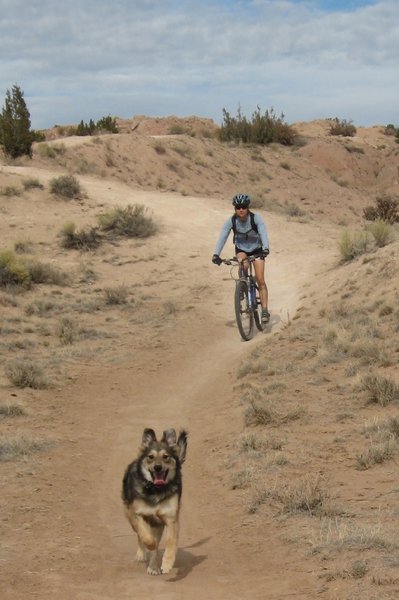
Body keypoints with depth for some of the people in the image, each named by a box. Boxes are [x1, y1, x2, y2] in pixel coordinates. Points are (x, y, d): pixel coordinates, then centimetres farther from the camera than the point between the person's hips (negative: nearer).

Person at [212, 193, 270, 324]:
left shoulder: (255, 218, -26)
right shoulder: (231, 221, -21)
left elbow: (263, 233, -37)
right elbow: (222, 237, -27)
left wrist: (265, 249, -55)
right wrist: (216, 254, -41)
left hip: (256, 249, -1)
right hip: (241, 249, 1)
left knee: (260, 280, -11)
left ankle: (265, 310, -5)